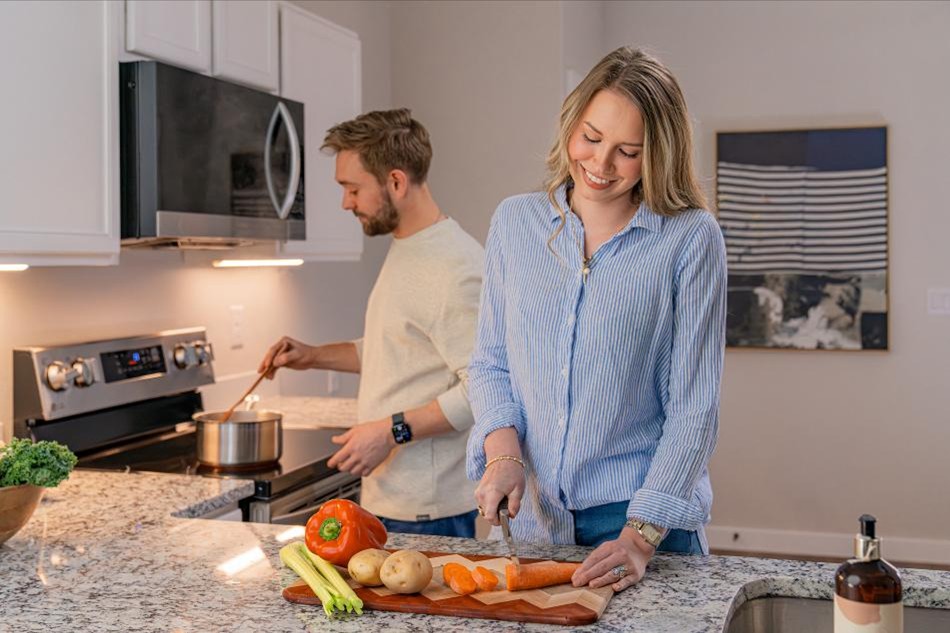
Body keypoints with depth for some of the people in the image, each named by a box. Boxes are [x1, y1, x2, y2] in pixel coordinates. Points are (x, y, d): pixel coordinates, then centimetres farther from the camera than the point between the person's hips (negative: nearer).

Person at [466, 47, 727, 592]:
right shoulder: (515, 222, 2)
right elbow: (490, 362, 8)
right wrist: (503, 450, -10)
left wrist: (641, 536, -18)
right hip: (535, 516, 4)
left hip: (648, 521, -3)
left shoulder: (691, 240, -9)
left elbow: (693, 408, -10)